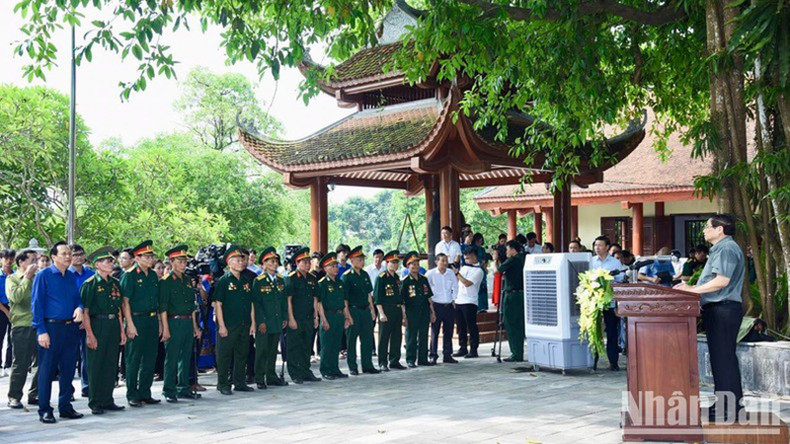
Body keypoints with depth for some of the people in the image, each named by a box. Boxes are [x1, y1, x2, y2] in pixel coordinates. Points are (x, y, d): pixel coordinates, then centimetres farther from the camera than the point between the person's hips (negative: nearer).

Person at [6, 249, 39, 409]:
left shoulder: (37, 278, 13)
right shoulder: (12, 279, 1)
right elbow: (15, 297, -17)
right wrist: (27, 278, -11)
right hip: (21, 326, -5)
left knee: (40, 362, 6)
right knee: (20, 364, -1)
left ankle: (34, 395, 18)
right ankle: (14, 397, 10)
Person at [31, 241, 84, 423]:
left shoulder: (72, 277, 12)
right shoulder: (43, 276, -5)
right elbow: (37, 304, -7)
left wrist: (79, 308, -6)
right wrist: (41, 331, -14)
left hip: (71, 328, 6)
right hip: (51, 328, -5)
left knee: (68, 369, 10)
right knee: (47, 370, 0)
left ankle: (65, 406, 20)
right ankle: (44, 410, 8)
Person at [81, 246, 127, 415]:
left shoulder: (115, 283, 12)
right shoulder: (90, 284, -7)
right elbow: (85, 311, -11)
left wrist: (121, 331, 12)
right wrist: (89, 334, -16)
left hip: (113, 326, 6)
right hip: (97, 326, -6)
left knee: (110, 365, 10)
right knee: (95, 366, 1)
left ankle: (108, 400, 18)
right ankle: (95, 403, 9)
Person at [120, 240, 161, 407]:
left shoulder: (153, 275, 13)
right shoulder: (129, 275, -8)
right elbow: (125, 301, -11)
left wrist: (158, 322, 13)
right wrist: (130, 324, -16)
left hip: (152, 320, 7)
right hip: (137, 320, -6)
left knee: (150, 359, 10)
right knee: (134, 360, 0)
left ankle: (145, 393, 19)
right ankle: (132, 396, 8)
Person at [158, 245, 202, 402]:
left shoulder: (188, 280, 14)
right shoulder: (166, 281, -6)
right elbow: (163, 307, -10)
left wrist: (194, 325, 16)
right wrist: (165, 328, -15)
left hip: (188, 323, 7)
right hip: (174, 323, -7)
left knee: (186, 357, 11)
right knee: (172, 358, -2)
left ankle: (184, 388, 21)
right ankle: (169, 391, 5)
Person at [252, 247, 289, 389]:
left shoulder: (280, 280, 10)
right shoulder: (259, 281, -7)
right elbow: (256, 302, -9)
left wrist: (285, 318, 8)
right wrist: (261, 321, -13)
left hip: (277, 322, 5)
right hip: (264, 323, -5)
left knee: (273, 350, 13)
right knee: (262, 351, 0)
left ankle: (272, 377, 21)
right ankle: (260, 379, 7)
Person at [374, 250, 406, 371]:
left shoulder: (397, 278, 15)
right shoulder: (381, 278, -8)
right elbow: (377, 297, -12)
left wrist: (402, 311, 16)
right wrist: (381, 313, -16)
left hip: (397, 310, 7)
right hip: (386, 310, -7)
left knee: (397, 336, 10)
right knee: (384, 337, -1)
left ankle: (394, 361, 19)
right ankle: (382, 363, 4)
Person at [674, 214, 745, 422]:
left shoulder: (727, 248, -12)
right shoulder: (720, 249, 21)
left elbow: (722, 280, -22)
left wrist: (693, 289, -17)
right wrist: (692, 287, 15)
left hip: (723, 309, -11)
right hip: (717, 309, 11)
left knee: (723, 357, -8)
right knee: (721, 356, 14)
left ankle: (729, 408, -4)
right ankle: (728, 403, 20)